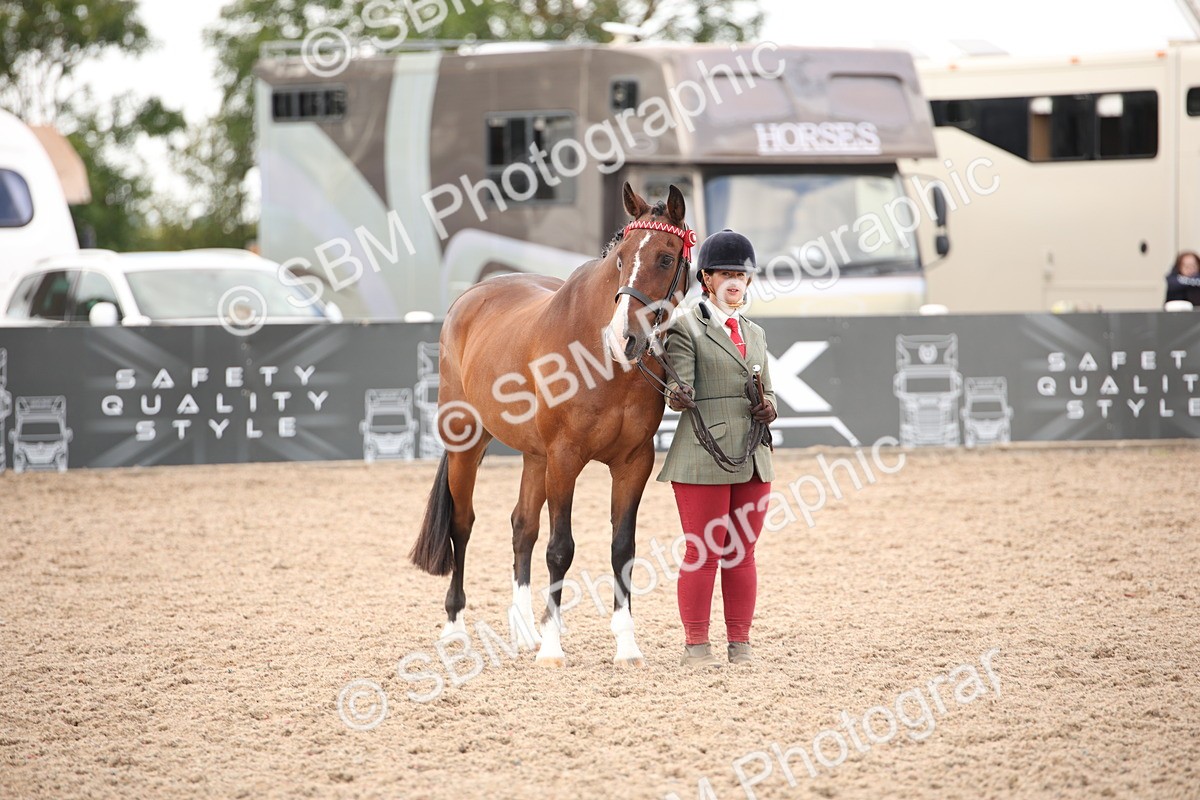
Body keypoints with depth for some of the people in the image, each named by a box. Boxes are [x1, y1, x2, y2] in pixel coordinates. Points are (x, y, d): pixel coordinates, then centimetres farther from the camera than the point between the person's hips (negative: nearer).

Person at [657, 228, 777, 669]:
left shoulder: (755, 334, 18)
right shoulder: (685, 326, -2)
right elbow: (681, 388, -12)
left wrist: (768, 408, 0)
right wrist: (678, 396, -35)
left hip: (753, 458, 6)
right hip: (703, 456, -6)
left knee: (743, 553, 9)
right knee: (703, 553, -3)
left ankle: (740, 643, 14)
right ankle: (696, 644, 4)